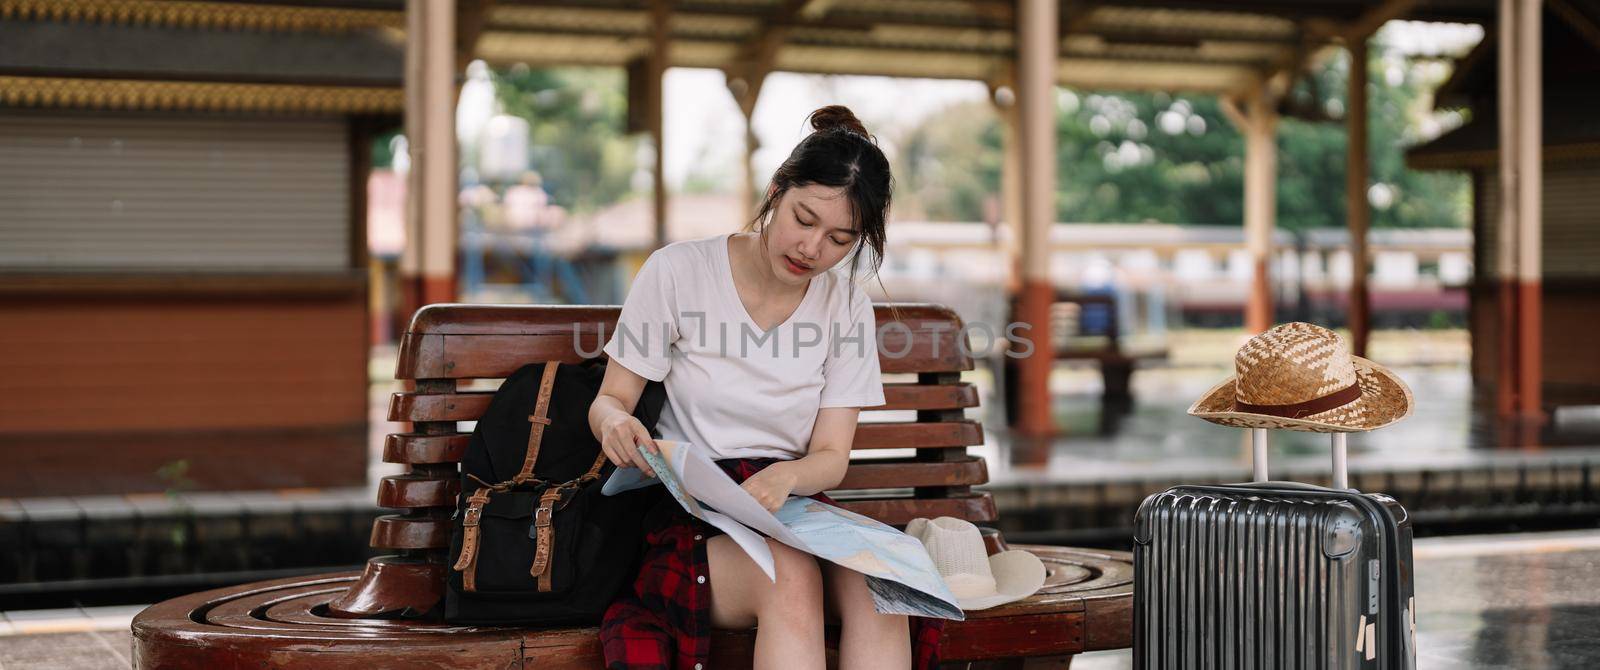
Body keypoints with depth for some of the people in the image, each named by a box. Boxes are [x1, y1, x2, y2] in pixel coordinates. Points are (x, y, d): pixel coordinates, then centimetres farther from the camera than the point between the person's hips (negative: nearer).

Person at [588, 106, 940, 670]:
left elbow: (831, 457, 2)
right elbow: (609, 399, 1)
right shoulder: (678, 271, -4)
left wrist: (787, 477, -23)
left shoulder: (847, 309, 5)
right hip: (688, 513, -3)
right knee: (790, 578, -36)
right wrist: (616, 423, -25)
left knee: (873, 584, -31)